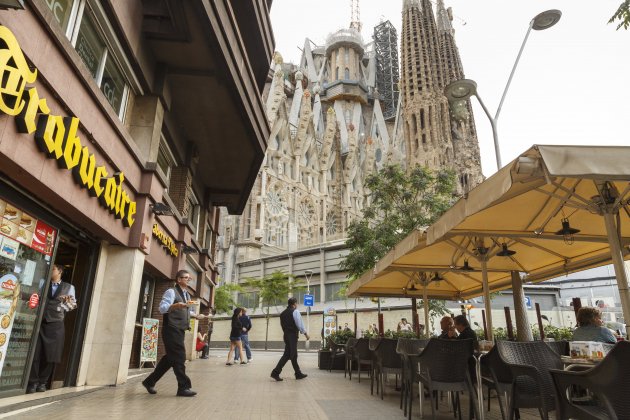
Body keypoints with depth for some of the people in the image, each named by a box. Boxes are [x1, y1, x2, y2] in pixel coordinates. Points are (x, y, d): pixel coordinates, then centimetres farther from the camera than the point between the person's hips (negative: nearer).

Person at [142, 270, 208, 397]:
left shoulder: (187, 295, 19)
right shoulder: (171, 292, -9)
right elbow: (162, 308, -21)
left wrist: (197, 316, 25)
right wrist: (176, 305, -36)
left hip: (179, 330, 9)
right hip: (171, 330, -9)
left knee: (170, 358, 12)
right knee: (179, 358, -9)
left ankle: (149, 381, 25)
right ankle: (184, 387, -4)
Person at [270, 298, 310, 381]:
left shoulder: (283, 313, 14)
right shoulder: (295, 311, -9)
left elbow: (282, 325, 14)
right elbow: (300, 324, -11)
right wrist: (305, 334, -2)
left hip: (286, 335, 8)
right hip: (293, 335, -8)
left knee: (293, 355, 13)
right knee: (289, 355, -6)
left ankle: (298, 373, 20)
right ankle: (275, 372, -10)